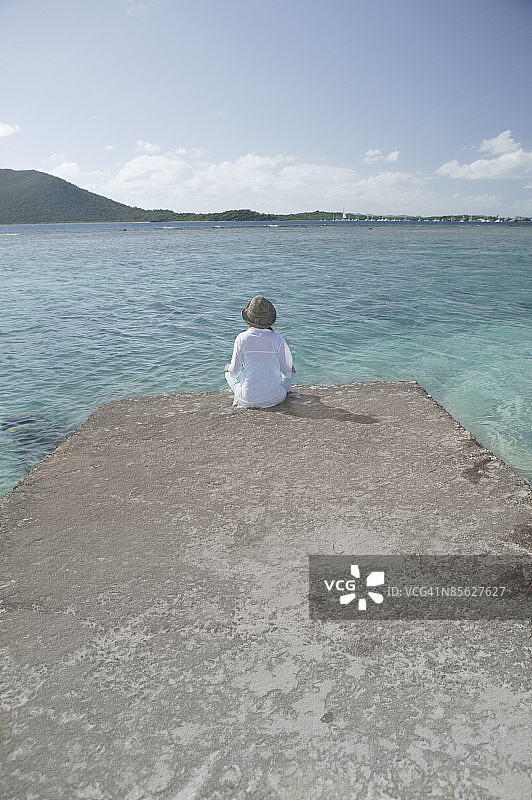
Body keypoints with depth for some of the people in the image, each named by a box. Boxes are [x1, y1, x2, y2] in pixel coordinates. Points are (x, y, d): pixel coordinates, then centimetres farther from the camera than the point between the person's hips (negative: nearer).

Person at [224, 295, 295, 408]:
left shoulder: (241, 338, -11)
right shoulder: (276, 339, -10)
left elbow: (234, 372, -5)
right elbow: (287, 370, -1)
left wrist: (229, 368, 19)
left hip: (247, 398, 0)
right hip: (273, 397, 0)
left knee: (228, 371, 31)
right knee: (291, 370, 31)